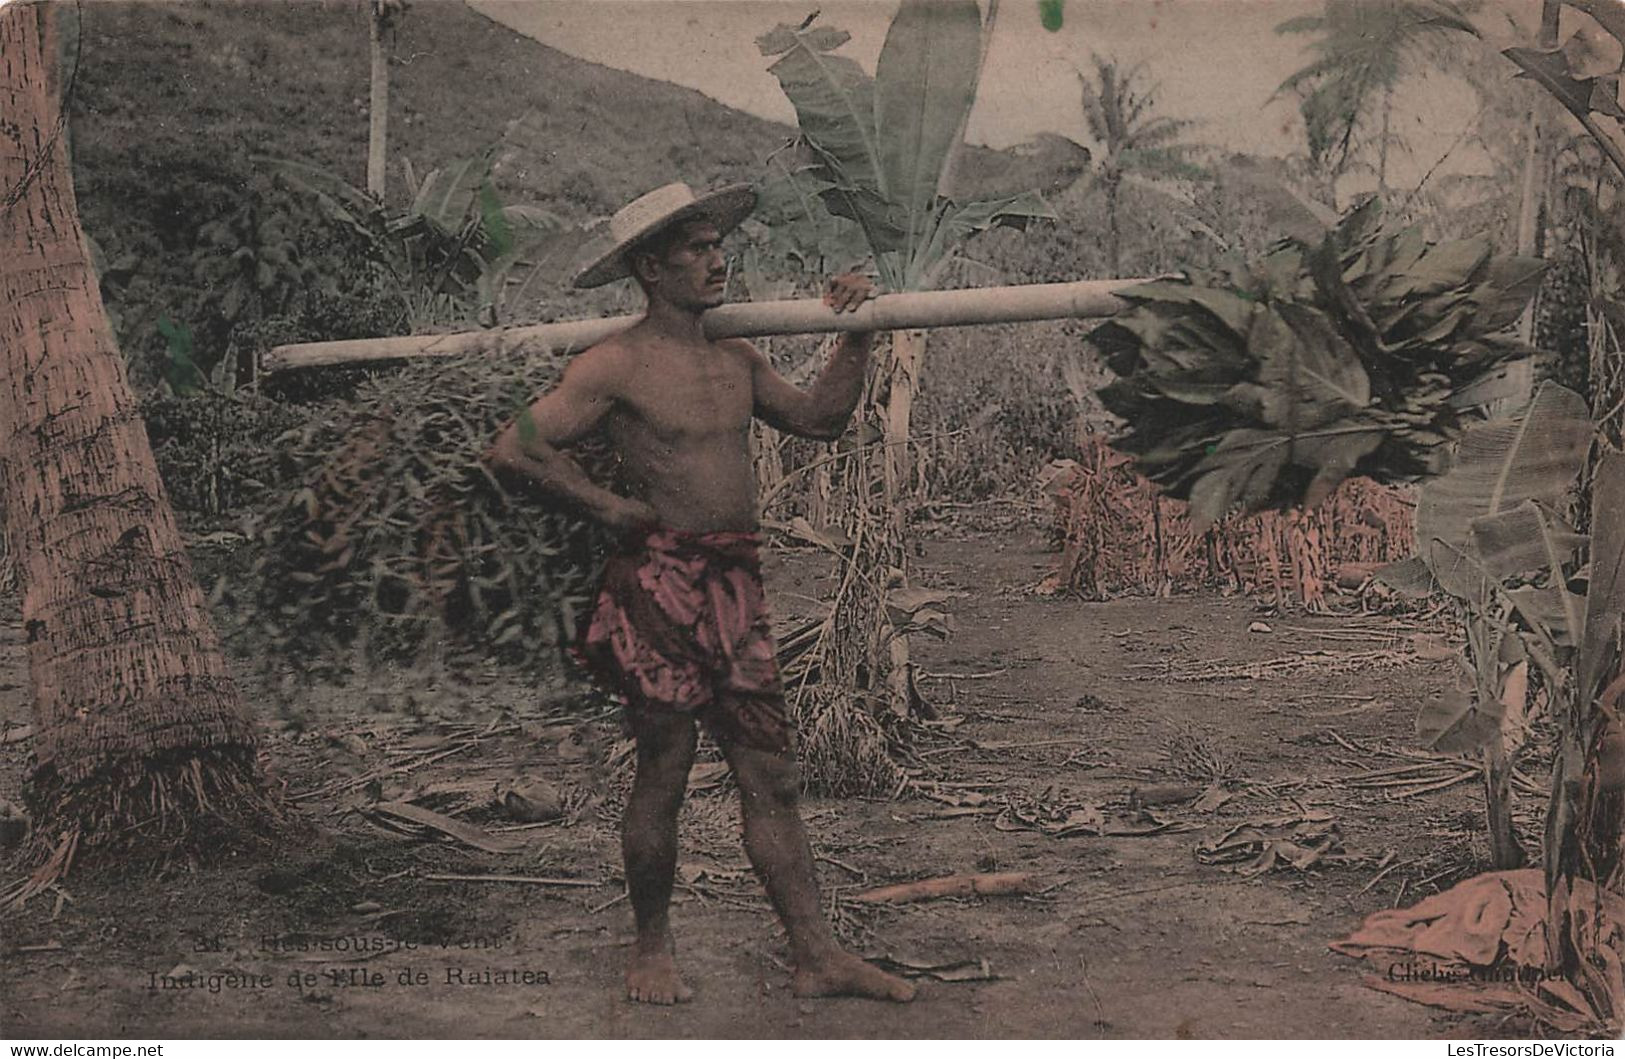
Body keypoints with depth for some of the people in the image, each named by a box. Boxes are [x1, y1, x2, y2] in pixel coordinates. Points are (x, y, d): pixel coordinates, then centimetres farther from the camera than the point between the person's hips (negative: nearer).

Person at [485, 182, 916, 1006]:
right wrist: (607, 507, -8)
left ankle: (817, 958, 9)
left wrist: (855, 334, 13)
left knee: (772, 779, 5)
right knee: (663, 775, 3)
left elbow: (818, 418, 22)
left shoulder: (735, 357, 14)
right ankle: (652, 950, 21)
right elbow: (514, 446, -12)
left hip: (736, 587, 6)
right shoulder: (617, 365, -8)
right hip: (659, 584, -6)